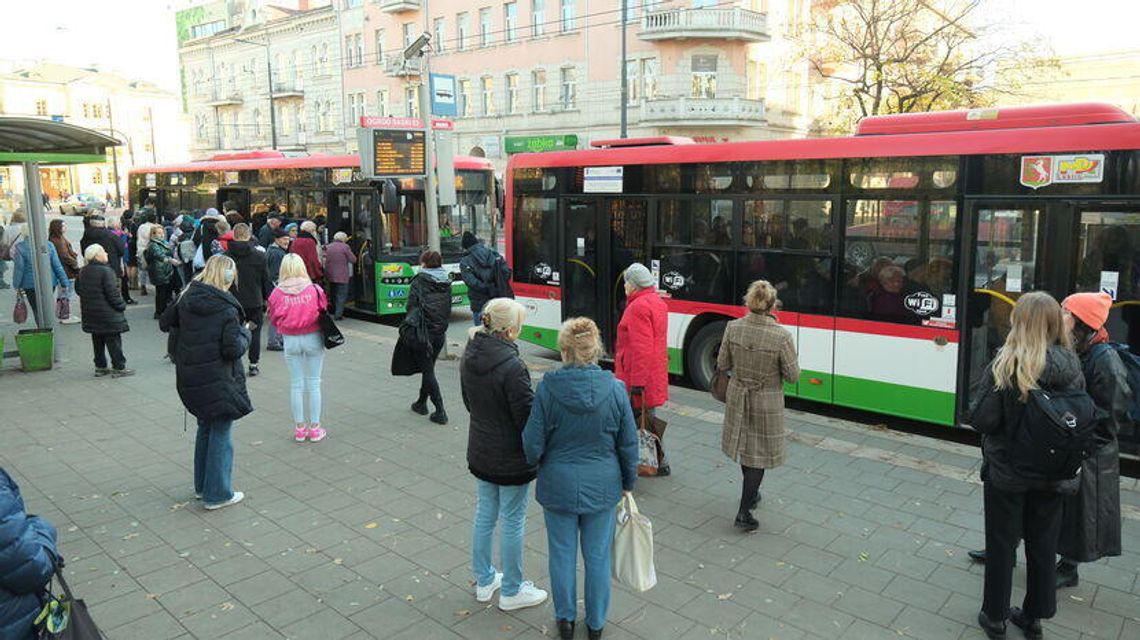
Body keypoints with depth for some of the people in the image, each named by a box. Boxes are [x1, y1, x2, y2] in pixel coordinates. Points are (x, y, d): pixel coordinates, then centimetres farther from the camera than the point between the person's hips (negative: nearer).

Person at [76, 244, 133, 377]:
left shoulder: (83, 271, 6)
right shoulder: (105, 271, -18)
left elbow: (78, 289, 16)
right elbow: (112, 292, -20)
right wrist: (121, 305, -8)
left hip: (90, 313, 8)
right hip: (107, 314, -8)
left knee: (98, 340, 16)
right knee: (113, 340, -1)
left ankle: (100, 367, 22)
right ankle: (119, 367, 3)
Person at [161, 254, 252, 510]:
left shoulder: (186, 298, 1)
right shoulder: (227, 309, -18)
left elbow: (165, 323, 13)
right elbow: (233, 349, -21)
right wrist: (245, 334, -4)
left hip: (189, 378, 7)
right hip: (218, 382, -7)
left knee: (205, 428, 22)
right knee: (220, 434, 4)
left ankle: (201, 486, 33)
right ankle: (217, 494, 12)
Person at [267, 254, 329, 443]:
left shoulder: (277, 293, -8)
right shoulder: (314, 290, -11)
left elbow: (273, 319, 1)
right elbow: (324, 310, 1)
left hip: (290, 341, 1)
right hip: (313, 338, -1)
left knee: (296, 384, 12)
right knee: (314, 383, 9)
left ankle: (299, 428, 19)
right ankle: (315, 428, 15)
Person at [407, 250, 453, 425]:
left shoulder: (419, 281, -7)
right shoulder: (446, 284, 9)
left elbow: (411, 307, -13)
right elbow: (448, 309, 10)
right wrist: (442, 326, 15)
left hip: (424, 331, -6)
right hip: (441, 332, 6)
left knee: (428, 370, 0)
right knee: (429, 367, 21)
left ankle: (440, 411, -4)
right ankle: (421, 403, 33)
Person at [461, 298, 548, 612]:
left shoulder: (469, 357, -2)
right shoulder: (512, 366, -27)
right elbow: (528, 417, -21)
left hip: (480, 452, 7)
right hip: (511, 457, -7)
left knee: (484, 515, 20)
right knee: (512, 522, 9)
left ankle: (484, 581, 36)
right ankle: (511, 591, 24)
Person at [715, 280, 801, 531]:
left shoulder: (733, 328, -13)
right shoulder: (782, 336, -23)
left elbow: (723, 365, -4)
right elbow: (792, 376, -14)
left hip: (738, 397, 4)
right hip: (767, 402, -4)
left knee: (745, 447, 24)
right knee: (759, 455, 9)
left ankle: (750, 495, 43)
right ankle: (744, 512, 12)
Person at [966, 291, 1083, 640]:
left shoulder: (1006, 365, -20)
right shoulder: (1072, 367, -6)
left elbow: (981, 420, -21)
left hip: (1007, 472, -4)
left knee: (1001, 545, 12)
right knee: (1043, 547, 18)